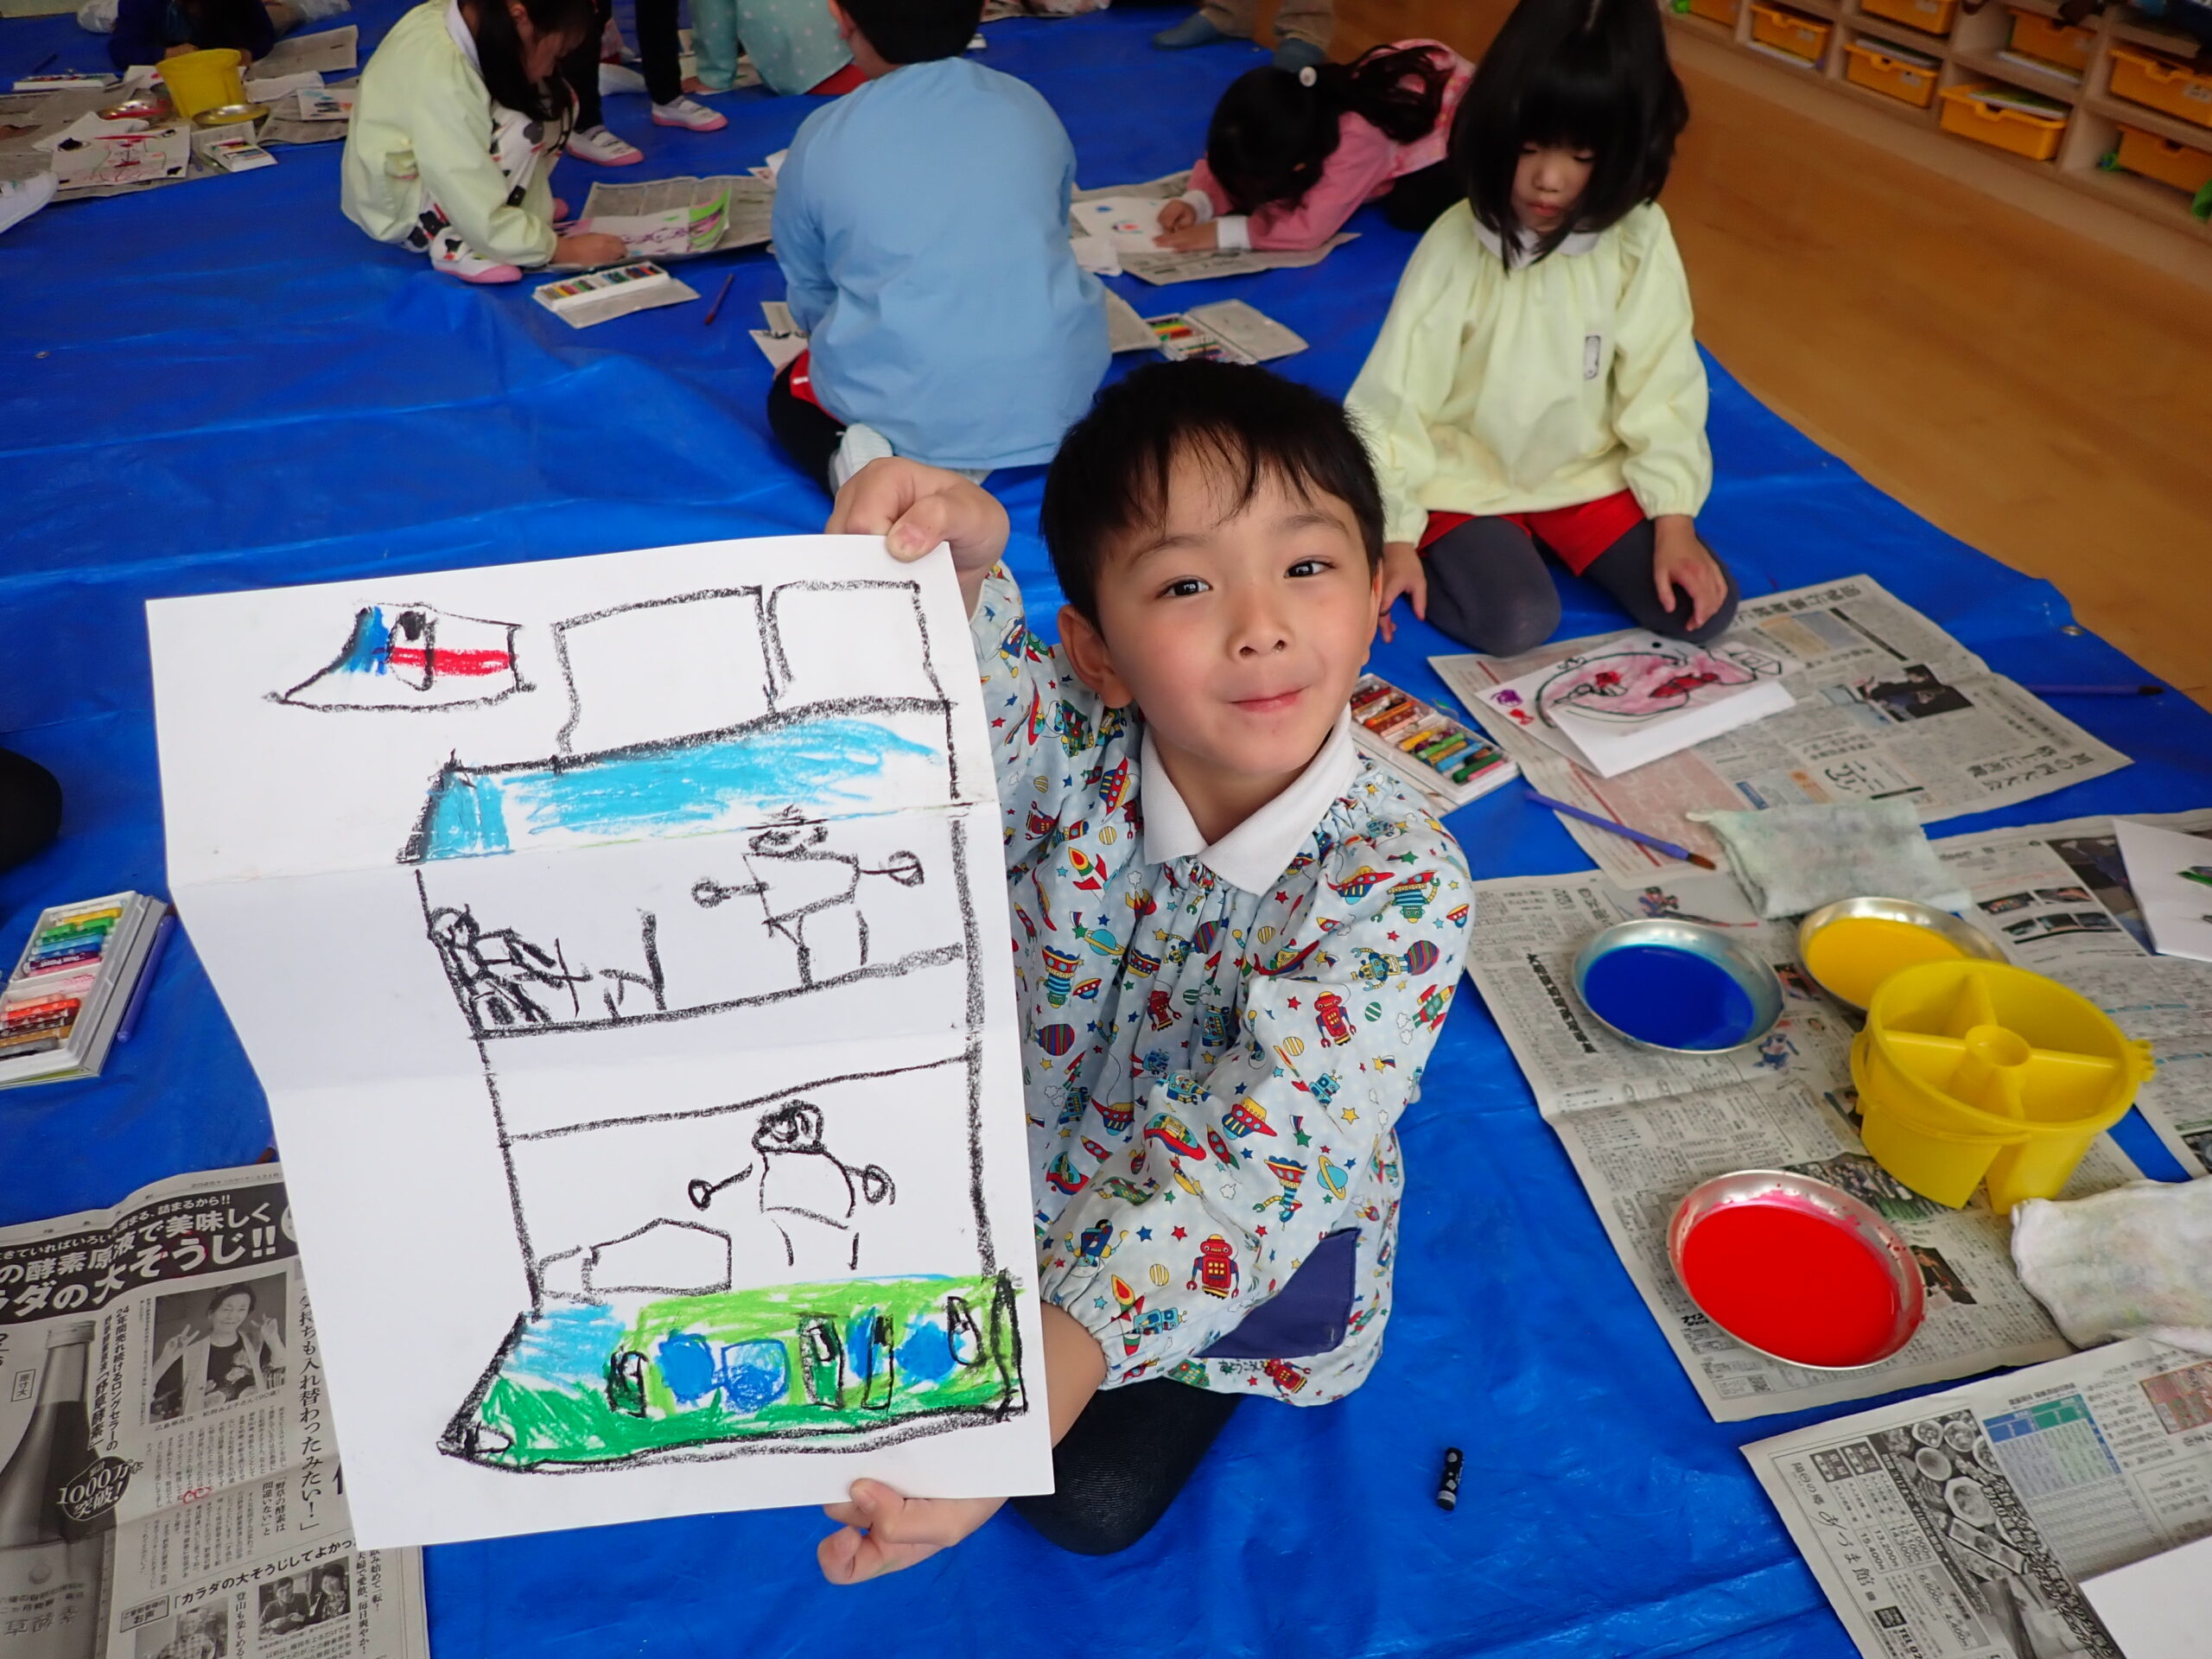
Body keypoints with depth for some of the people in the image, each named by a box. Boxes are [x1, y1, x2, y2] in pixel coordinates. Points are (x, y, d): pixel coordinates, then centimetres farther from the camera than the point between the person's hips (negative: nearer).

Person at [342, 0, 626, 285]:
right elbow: (481, 220, -30)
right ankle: (456, 245, -16)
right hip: (397, 205, -8)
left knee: (552, 103, -4)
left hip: (435, 159, 8)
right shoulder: (440, 77, -34)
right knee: (521, 129, -26)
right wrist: (564, 250, -23)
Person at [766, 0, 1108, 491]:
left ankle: (861, 462, -3)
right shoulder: (1030, 107, 9)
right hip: (1053, 393, 2)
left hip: (904, 408, -1)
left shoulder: (822, 139, 2)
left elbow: (810, 303, 14)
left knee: (790, 394, 31)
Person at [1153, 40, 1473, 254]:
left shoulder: (1356, 139, -47)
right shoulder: (1291, 111, -26)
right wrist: (1197, 203, -33)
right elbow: (1226, 161, -13)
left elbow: (1311, 227, -48)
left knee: (1410, 210, -22)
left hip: (1456, 103, -6)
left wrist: (1221, 232, -46)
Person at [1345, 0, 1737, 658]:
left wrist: (1674, 519, -11)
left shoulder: (1639, 241, -11)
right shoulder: (1457, 244, -18)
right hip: (1468, 478, -3)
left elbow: (1662, 385, -4)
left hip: (1591, 473, 4)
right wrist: (1393, 535, -16)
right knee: (1514, 623, -25)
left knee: (1702, 610, -7)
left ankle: (1554, 539, 13)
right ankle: (1447, 546, 5)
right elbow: (1396, 398, -14)